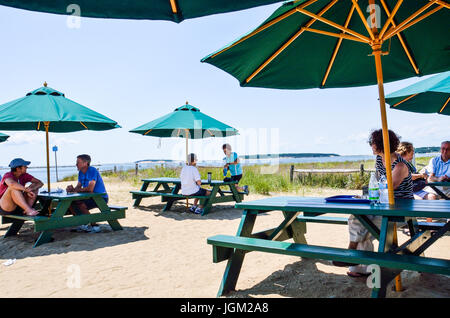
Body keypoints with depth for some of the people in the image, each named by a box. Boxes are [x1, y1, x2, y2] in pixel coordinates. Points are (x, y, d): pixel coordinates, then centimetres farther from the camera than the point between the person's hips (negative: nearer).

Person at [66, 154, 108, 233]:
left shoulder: (92, 171, -18)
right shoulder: (81, 172, 10)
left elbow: (90, 189, -26)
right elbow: (78, 187, 9)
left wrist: (74, 190, -15)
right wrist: (71, 189, -14)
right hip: (90, 197, 9)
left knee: (80, 205, -27)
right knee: (70, 204, -1)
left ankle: (95, 226, -12)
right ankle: (84, 224, 10)